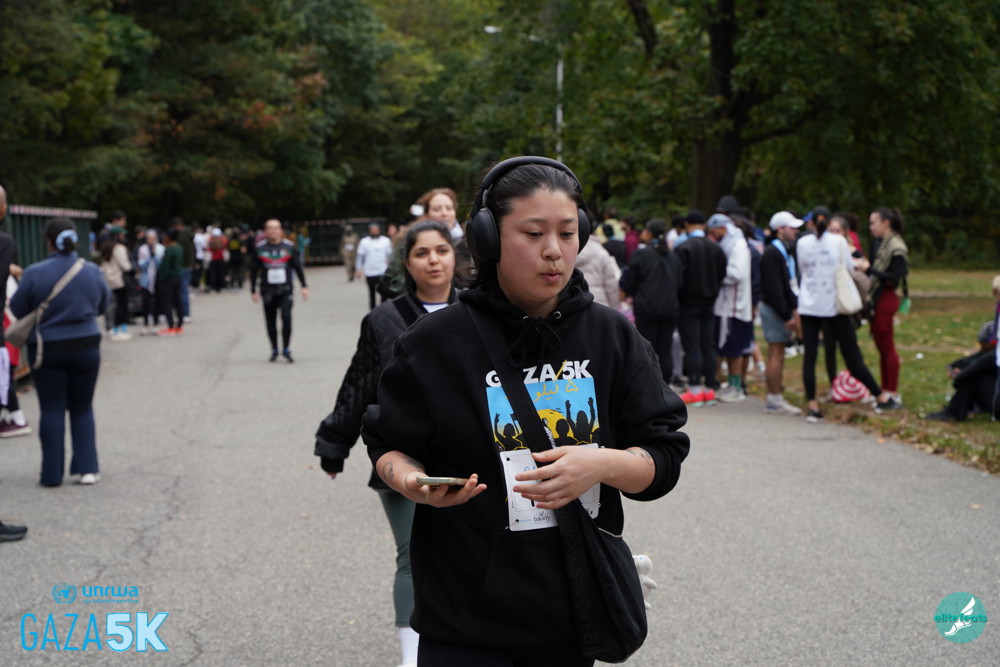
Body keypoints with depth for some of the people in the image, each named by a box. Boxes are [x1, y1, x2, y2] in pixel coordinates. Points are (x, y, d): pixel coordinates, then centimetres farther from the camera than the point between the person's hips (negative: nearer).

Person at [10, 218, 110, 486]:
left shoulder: (34, 274, -13)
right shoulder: (92, 272, -5)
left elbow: (17, 310, -4)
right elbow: (102, 305, 8)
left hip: (47, 350, -2)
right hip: (86, 346, 2)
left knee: (52, 410, 6)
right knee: (82, 409, 14)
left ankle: (52, 474, 8)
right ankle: (87, 467, 9)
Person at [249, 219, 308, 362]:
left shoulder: (289, 246, 1)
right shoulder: (259, 248, 1)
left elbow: (298, 267, 8)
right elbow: (254, 270, 7)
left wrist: (304, 286, 5)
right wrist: (253, 291, 7)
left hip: (285, 290, -1)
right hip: (267, 291, 1)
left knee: (286, 317, -15)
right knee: (270, 322, 5)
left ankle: (286, 349, -3)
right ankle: (274, 350, 20)